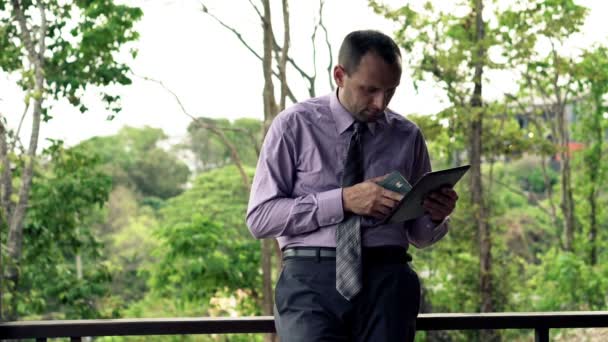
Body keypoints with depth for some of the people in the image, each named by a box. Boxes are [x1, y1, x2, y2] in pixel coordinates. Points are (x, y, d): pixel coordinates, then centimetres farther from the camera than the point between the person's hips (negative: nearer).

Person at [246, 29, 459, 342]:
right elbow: (259, 217, -5)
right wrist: (342, 201, -15)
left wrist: (436, 216, -6)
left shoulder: (408, 136, 11)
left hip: (386, 279, 2)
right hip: (311, 279, -2)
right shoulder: (293, 125, 2)